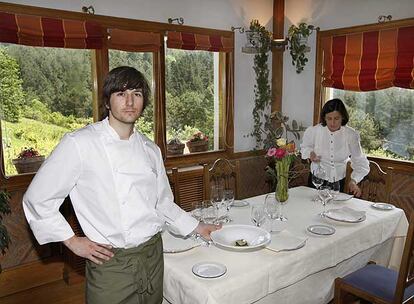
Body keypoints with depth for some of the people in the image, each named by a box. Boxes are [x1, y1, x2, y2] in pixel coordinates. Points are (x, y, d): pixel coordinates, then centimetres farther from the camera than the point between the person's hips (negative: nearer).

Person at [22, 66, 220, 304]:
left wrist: (197, 228, 11)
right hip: (110, 263, -5)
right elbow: (37, 199, -7)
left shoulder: (150, 149, 4)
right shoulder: (79, 144, -13)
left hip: (153, 256, 5)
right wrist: (73, 241, -6)